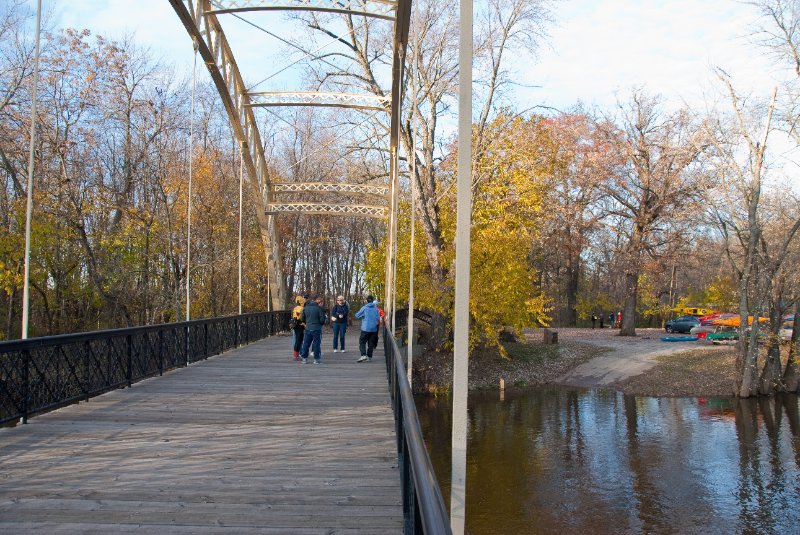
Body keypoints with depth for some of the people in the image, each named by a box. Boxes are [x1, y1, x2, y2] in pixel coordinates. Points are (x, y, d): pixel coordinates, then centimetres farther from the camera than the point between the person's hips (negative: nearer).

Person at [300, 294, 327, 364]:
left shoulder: (305, 308, 3)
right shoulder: (319, 308, -11)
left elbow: (302, 318, 7)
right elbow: (322, 320, -10)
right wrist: (322, 323, 12)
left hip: (307, 329, 4)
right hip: (316, 329, -4)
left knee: (306, 343, 13)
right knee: (316, 344, 3)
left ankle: (304, 358, 17)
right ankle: (316, 359, 6)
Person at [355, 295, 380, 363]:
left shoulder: (364, 308, -7)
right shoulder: (376, 308, 2)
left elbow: (357, 315, 2)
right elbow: (378, 318, 5)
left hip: (365, 328, -3)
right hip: (374, 329, 4)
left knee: (362, 342, 0)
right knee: (371, 343, 11)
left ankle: (363, 355, -16)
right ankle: (369, 357, 11)